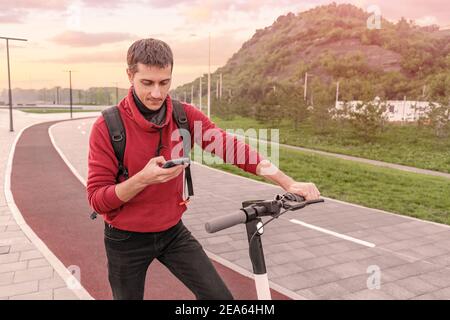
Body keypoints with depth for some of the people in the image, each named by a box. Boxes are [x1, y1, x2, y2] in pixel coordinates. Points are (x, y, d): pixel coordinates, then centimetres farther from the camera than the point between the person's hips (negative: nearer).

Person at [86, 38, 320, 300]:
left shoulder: (185, 115, -9)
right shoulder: (107, 126, -18)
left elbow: (232, 146, -16)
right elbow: (97, 199, -16)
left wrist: (289, 183, -24)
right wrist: (142, 179, -34)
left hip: (173, 232, 2)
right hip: (126, 239, -2)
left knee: (220, 296, -4)